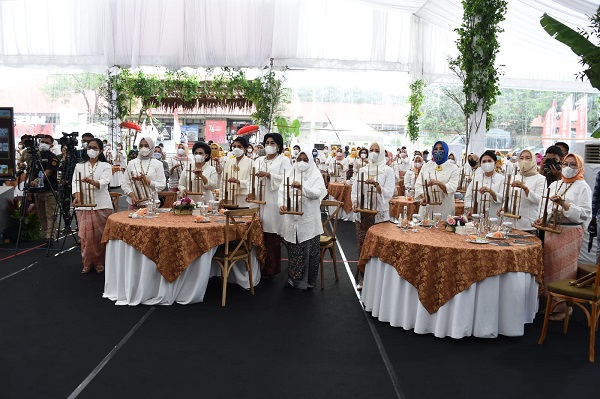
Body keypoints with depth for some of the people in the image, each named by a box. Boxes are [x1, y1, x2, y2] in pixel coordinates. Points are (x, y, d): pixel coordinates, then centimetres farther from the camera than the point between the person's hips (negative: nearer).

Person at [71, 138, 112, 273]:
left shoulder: (106, 166, 4)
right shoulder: (79, 166, 13)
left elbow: (103, 182, -13)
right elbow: (75, 183, 1)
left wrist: (91, 181, -35)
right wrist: (77, 197, -19)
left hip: (101, 205, -2)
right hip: (83, 205, 2)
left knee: (100, 235, 1)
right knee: (85, 235, 2)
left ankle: (100, 263, 12)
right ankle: (87, 263, 12)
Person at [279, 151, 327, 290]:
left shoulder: (316, 176, 1)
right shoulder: (290, 175, 9)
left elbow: (318, 193, -14)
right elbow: (282, 191, 2)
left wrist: (302, 187, -30)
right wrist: (282, 204, -18)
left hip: (309, 221, -2)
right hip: (292, 220, 3)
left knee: (309, 251, 4)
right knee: (293, 250, 11)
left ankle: (308, 281, 18)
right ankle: (293, 278, 27)